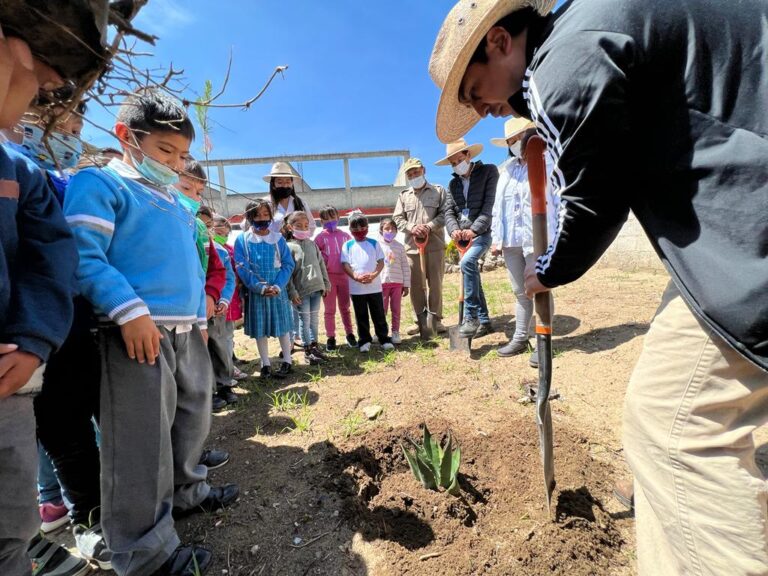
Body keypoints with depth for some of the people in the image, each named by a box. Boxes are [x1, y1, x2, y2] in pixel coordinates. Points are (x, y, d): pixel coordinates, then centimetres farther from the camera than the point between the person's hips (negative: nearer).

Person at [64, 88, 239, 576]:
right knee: (144, 441, 0)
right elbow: (84, 256, -13)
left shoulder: (175, 202, 23)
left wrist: (200, 317, 18)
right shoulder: (100, 184, 0)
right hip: (139, 331, -8)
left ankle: (187, 492, 41)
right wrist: (129, 310, -22)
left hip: (188, 331, 8)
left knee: (194, 416, 18)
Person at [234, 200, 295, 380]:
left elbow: (288, 264, 0)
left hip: (278, 290, 0)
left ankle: (287, 361, 21)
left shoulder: (278, 239, 2)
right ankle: (265, 364, 22)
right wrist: (260, 287, -16)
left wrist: (278, 286, -13)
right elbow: (241, 267, -6)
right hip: (255, 291, 0)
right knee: (259, 328, 8)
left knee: (282, 325, 6)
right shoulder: (242, 239, 0)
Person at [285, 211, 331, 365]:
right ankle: (307, 350, 14)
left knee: (314, 318, 13)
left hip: (316, 287, 5)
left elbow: (321, 264, 15)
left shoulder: (312, 244, 11)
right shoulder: (289, 247, -6)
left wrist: (326, 283, 13)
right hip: (301, 290, -5)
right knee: (304, 319, 3)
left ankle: (314, 345, 27)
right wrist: (292, 292, -14)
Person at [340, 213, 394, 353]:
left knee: (379, 314, 7)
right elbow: (345, 264, -2)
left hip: (374, 286, 0)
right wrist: (356, 277, -18)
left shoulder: (374, 243, 5)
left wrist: (373, 275, -16)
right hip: (356, 287, 0)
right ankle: (364, 340, 21)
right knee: (361, 316, 9)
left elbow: (381, 262, 1)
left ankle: (384, 338, 19)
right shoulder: (348, 245, 4)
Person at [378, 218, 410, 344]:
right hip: (382, 282, -1)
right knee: (382, 309, 5)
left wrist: (406, 284, 3)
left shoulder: (399, 247, 5)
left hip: (397, 282, 2)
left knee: (396, 309, 8)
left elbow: (405, 266, 6)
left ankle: (395, 332, 18)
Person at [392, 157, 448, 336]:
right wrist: (412, 228, -12)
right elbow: (397, 218, 7)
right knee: (415, 285, 4)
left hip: (435, 245, -2)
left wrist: (429, 226, -16)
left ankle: (436, 319, 13)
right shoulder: (403, 195, 16)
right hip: (412, 247, 2)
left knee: (436, 283, 1)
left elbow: (445, 214, 0)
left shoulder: (439, 190, 10)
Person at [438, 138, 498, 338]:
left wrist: (474, 229, -22)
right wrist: (454, 230, -13)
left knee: (467, 262, -31)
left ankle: (470, 316, -22)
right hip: (464, 237, 7)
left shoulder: (489, 171, 1)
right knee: (472, 276, 8)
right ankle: (484, 321, 21)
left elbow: (490, 205, -10)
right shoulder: (453, 183, 18)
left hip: (483, 232, -6)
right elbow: (449, 211, 8)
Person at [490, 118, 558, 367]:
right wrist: (496, 238, 11)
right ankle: (520, 338, 20)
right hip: (510, 241, 5)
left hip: (538, 240, -5)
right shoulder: (506, 170, 18)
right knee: (520, 292, 11)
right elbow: (498, 206, 17)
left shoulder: (548, 165, 1)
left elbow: (561, 203, -5)